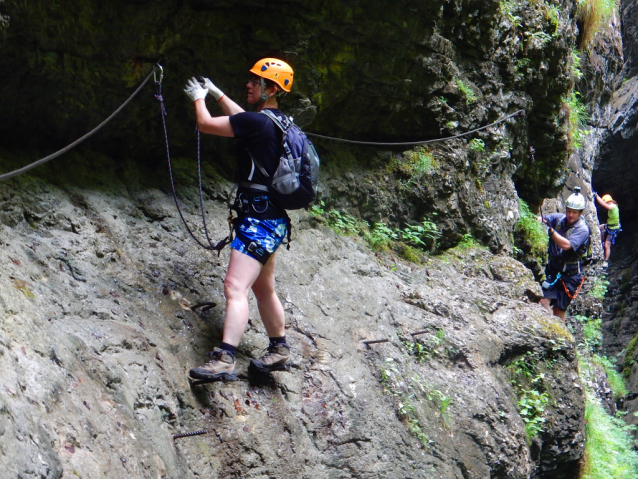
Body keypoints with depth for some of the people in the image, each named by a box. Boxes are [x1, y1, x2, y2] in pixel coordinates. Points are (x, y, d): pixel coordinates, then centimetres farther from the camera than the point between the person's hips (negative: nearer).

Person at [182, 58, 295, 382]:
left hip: (259, 219, -10)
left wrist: (198, 98, 10)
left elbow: (205, 124, -9)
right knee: (264, 289, 21)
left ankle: (224, 361, -28)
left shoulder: (257, 122, -17)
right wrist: (217, 93, 38)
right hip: (272, 219, 10)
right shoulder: (278, 121, 11)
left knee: (235, 287, -19)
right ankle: (279, 351, 33)